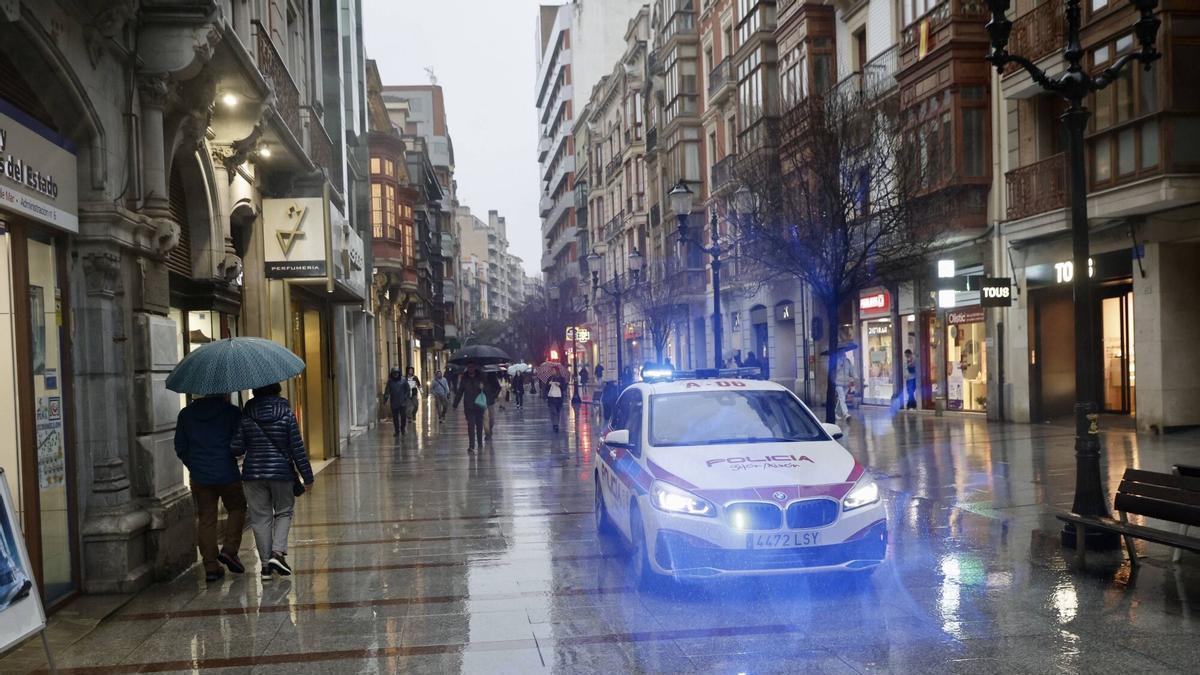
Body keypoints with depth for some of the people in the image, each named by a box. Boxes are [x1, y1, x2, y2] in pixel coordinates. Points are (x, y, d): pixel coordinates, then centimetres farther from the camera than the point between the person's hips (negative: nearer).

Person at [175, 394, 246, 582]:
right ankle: (229, 550, 3)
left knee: (205, 519, 8)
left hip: (199, 477, 3)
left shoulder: (186, 414, 7)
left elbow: (180, 447, 9)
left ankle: (211, 566, 7)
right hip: (227, 475, -3)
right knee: (237, 509, 18)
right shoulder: (232, 412, -5)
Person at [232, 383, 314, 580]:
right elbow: (298, 448, -5)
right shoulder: (287, 414, -5)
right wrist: (307, 476, 1)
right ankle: (278, 553, -3)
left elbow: (237, 448, -2)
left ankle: (266, 563, 12)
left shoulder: (246, 416, -2)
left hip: (253, 474, 1)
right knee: (284, 512, 15)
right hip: (282, 472, -1)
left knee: (261, 517, 9)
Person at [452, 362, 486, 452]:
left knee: (479, 425, 12)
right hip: (469, 406, -1)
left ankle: (480, 444, 28)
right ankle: (471, 446, -11)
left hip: (479, 405, 1)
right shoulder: (464, 378, 2)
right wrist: (455, 404, 5)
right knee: (471, 425, -9)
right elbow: (459, 392, 7)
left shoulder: (480, 377, -1)